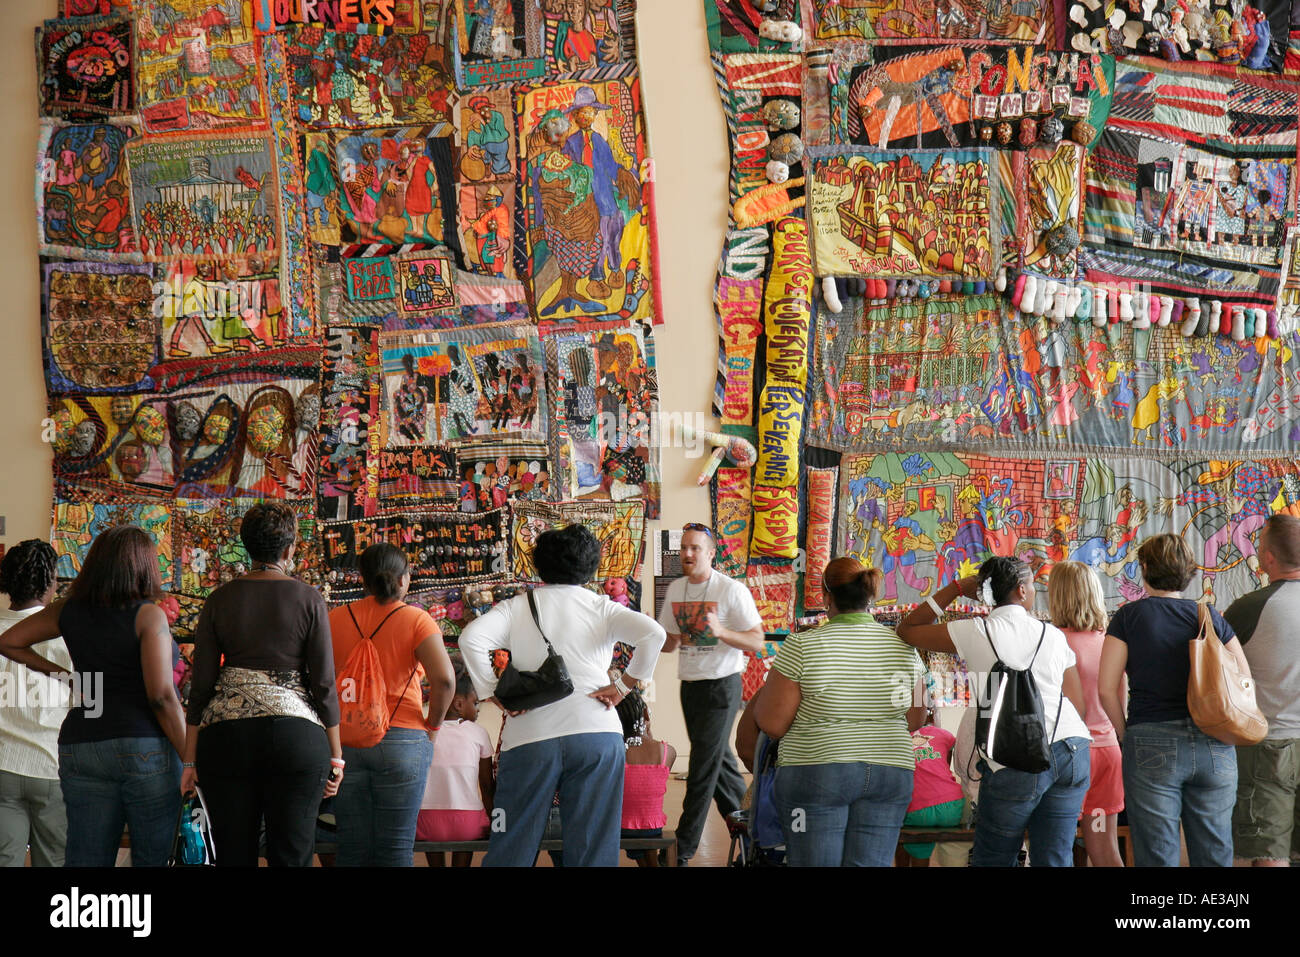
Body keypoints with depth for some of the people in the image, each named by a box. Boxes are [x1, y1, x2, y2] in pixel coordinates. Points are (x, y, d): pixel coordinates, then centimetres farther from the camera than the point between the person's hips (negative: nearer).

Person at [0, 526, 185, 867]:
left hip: (82, 749, 5)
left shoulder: (69, 611, 8)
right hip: (147, 748, -5)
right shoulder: (148, 615, -7)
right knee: (154, 860, 1)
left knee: (85, 861, 5)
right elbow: (161, 695, -14)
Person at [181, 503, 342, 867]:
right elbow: (324, 683, -1)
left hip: (228, 734, 2)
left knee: (233, 855, 6)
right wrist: (335, 754, 5)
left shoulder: (220, 600, 5)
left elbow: (201, 684, 4)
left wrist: (191, 757, 8)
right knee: (292, 855, 1)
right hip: (297, 736, -2)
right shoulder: (309, 599, 0)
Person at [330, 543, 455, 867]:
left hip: (345, 741, 3)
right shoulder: (415, 619, -4)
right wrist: (432, 726, -2)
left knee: (353, 850, 8)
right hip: (402, 740, -3)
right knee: (396, 849, 1)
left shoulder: (335, 619, 6)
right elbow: (444, 679, -16)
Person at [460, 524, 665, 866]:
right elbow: (653, 633, -5)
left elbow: (471, 638, -7)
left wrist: (493, 694, -1)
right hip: (596, 733, 0)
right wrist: (623, 687, 1)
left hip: (529, 736, 0)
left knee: (511, 849, 5)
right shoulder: (600, 607, 10)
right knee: (592, 846, 5)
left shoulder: (516, 607, 10)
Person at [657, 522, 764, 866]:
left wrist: (721, 632, -30)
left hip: (721, 685, -6)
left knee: (703, 767, -7)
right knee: (719, 762, 16)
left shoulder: (732, 590, -12)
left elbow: (757, 642, -14)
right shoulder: (675, 590, 6)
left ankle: (683, 849, -4)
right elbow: (669, 642, 16)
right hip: (690, 684, 6)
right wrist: (672, 640, -8)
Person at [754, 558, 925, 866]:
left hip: (817, 773, -4)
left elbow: (772, 723, -8)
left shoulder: (802, 647, -10)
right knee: (871, 864, 5)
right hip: (890, 775, 4)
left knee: (816, 863, 1)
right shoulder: (903, 647, 3)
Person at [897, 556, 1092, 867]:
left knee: (992, 859, 9)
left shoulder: (976, 633, 1)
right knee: (1055, 859, 6)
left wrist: (955, 589, 15)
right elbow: (1077, 706, 12)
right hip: (1071, 750, 3)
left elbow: (906, 630, 11)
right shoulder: (1053, 635, 11)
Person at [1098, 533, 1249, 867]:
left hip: (1152, 746, -3)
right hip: (1215, 748, 3)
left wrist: (1125, 738, 6)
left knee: (1157, 855, 0)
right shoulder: (1210, 617, 8)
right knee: (1215, 853, 7)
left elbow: (1107, 689, -5)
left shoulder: (1129, 616, 0)